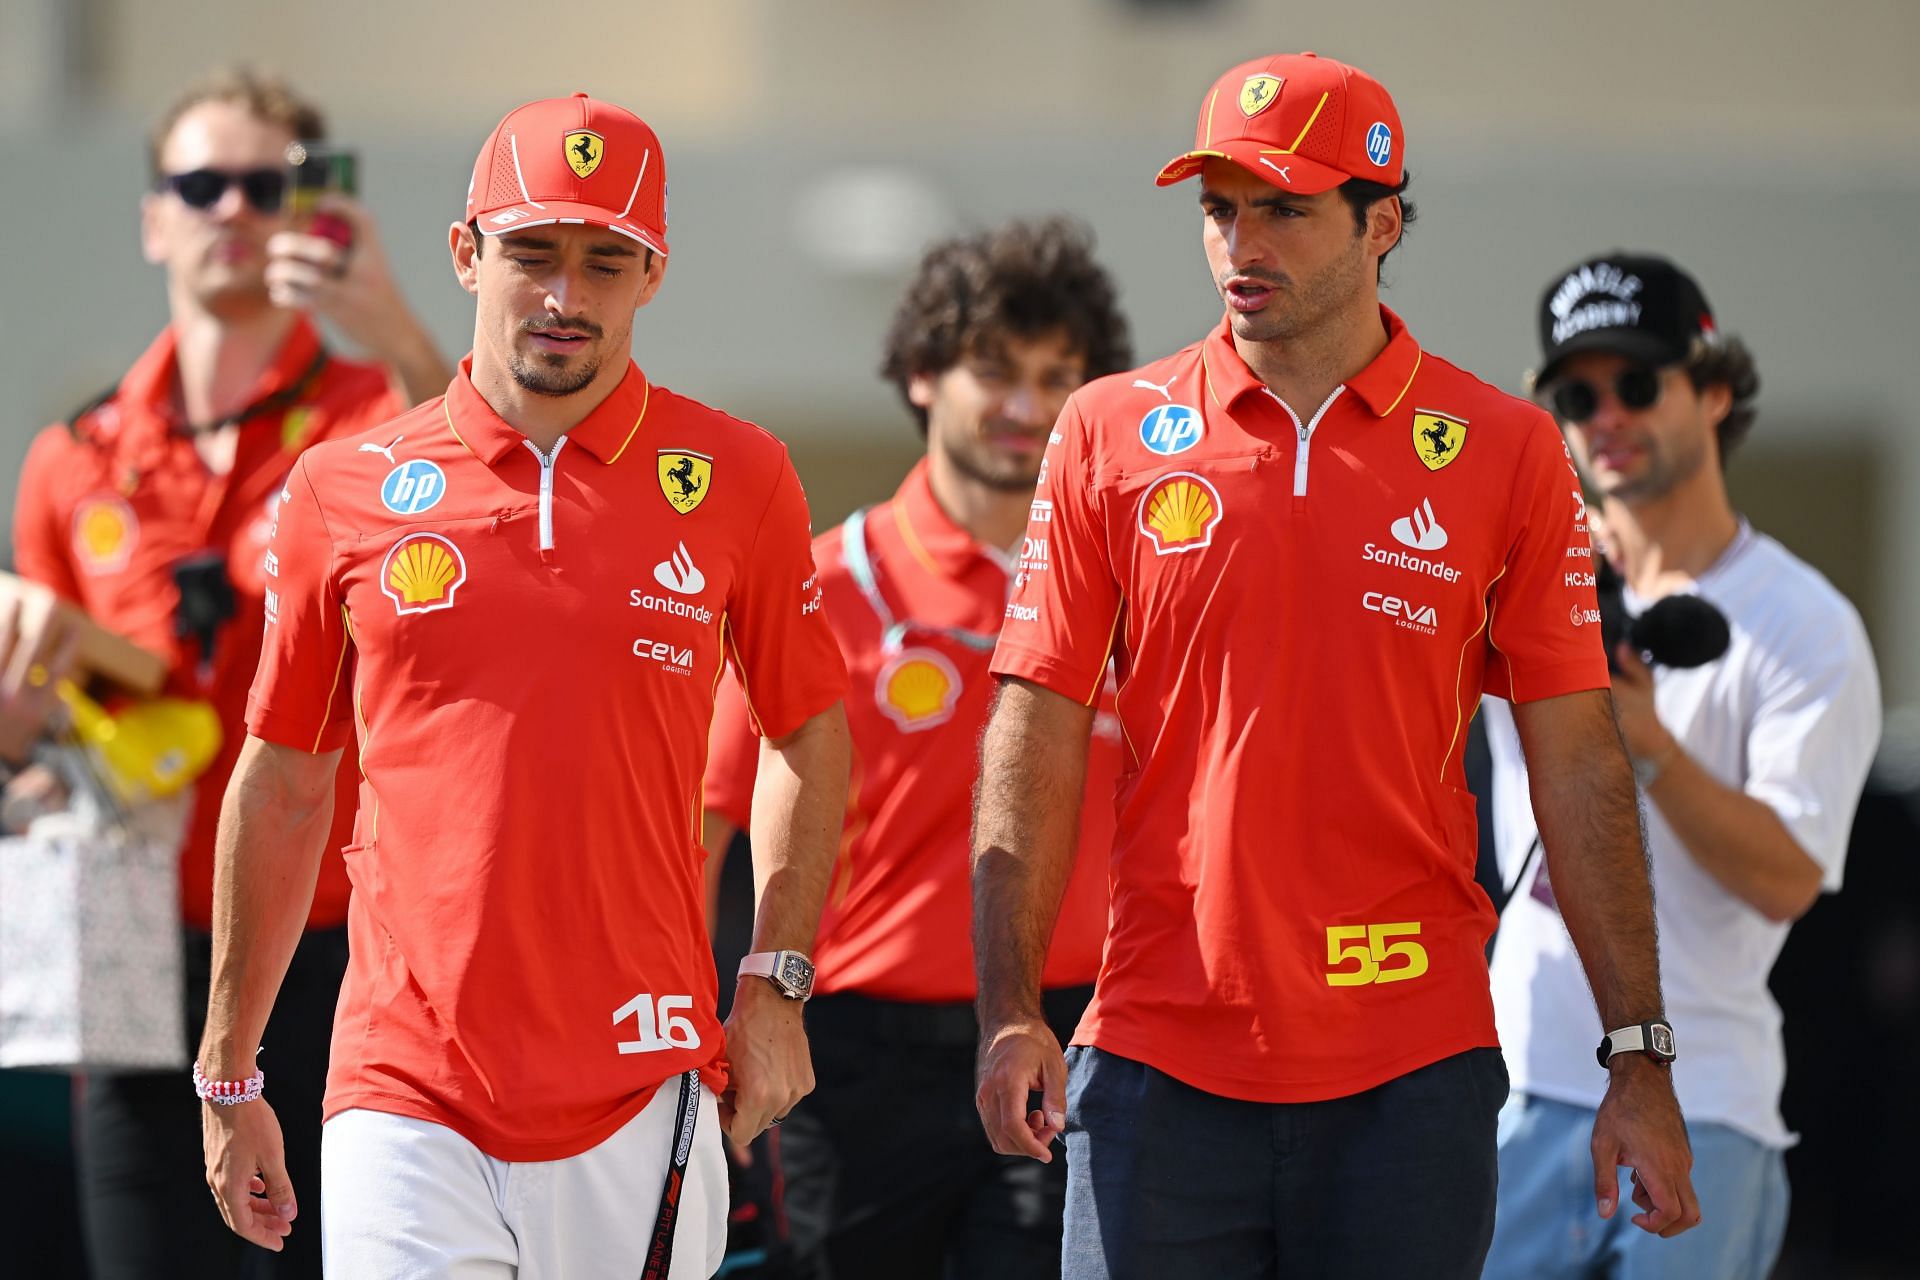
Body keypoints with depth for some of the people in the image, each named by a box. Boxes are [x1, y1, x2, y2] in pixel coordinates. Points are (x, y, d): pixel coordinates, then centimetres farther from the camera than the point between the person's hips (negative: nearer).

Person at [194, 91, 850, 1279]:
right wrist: (229, 1078, 15)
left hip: (645, 1094, 0)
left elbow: (809, 738, 15)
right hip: (407, 1101, 0)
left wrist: (777, 989, 4)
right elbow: (283, 788, 13)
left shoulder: (736, 479, 4)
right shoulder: (346, 491, 5)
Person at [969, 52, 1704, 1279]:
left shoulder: (1504, 452, 4)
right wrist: (1010, 1007, -5)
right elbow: (1040, 734, 5)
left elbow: (1578, 763, 4)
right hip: (1161, 1065, 1)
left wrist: (1641, 1057, 1)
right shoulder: (1112, 434, 5)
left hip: (1412, 1072, 0)